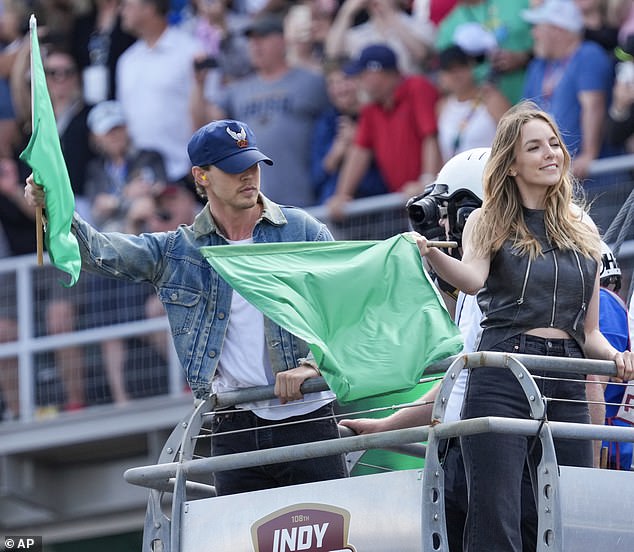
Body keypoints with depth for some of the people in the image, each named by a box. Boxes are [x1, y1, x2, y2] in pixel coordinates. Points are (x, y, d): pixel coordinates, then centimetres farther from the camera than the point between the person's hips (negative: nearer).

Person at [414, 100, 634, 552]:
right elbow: (473, 278, -14)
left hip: (567, 383, 4)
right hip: (503, 378, -4)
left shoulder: (583, 229, 19)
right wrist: (433, 255, -34)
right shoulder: (489, 222, 9)